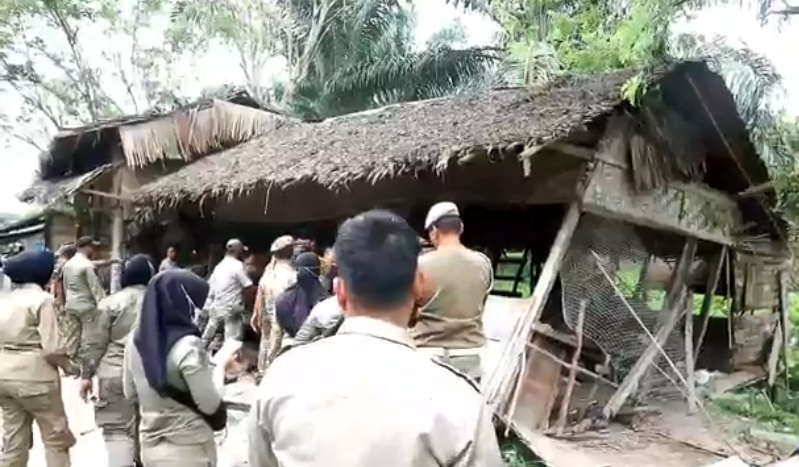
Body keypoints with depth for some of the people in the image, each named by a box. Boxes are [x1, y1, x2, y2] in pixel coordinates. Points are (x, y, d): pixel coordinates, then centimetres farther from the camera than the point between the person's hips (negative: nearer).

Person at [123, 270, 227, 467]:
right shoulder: (187, 345, -24)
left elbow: (131, 393, 10)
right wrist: (219, 368, -5)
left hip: (150, 446, 7)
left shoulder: (137, 340, -2)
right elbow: (210, 405, -19)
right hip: (188, 451, -7)